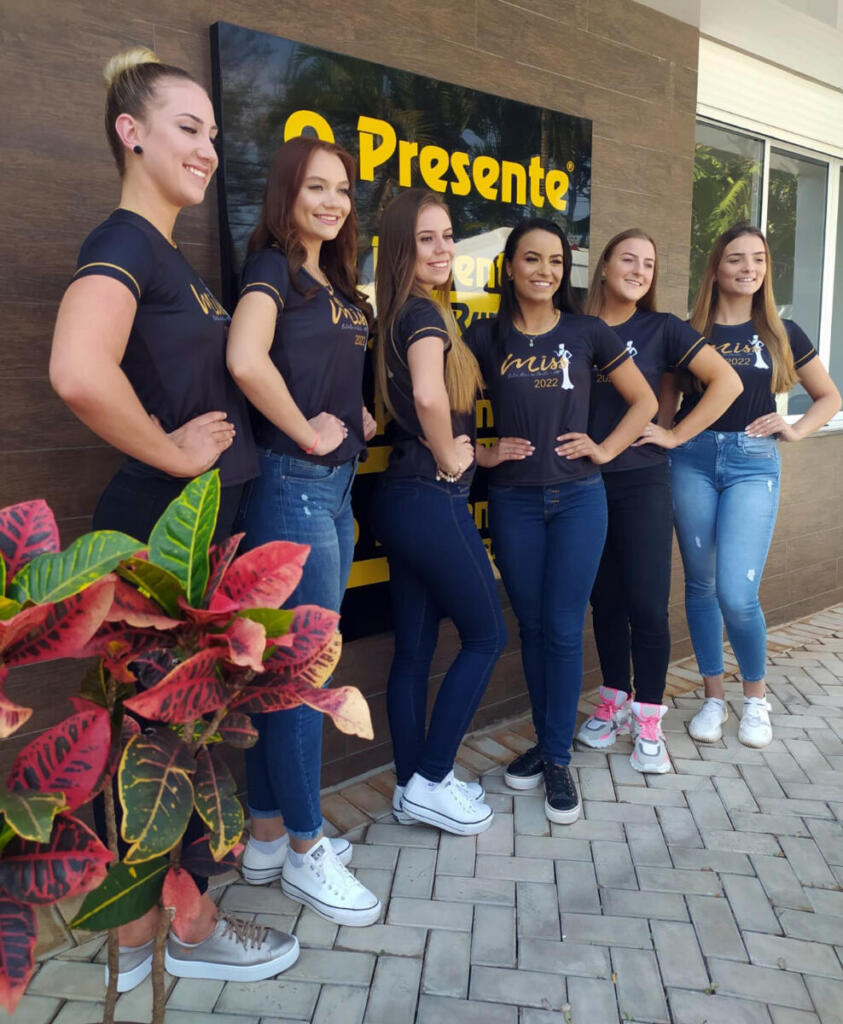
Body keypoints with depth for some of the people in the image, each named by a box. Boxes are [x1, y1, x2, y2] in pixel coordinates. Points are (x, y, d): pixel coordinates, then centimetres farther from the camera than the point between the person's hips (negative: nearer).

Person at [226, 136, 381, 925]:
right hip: (289, 483, -9)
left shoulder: (336, 283, 18)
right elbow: (246, 360, -27)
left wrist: (358, 417, 10)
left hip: (332, 485, 9)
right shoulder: (272, 268, -8)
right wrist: (305, 432, -16)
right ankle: (303, 850, 15)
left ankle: (268, 834, 28)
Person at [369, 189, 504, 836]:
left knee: (414, 647, 12)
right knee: (487, 635, 5)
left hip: (401, 497, 8)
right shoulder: (426, 313, -13)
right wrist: (451, 460, -16)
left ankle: (413, 787, 24)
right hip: (433, 500, -8)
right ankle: (429, 782, 12)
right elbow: (429, 394, -33)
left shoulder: (401, 316, 14)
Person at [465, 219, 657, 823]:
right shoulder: (485, 338, 4)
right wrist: (481, 453, -3)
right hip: (513, 502, 1)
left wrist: (605, 449, -1)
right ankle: (547, 740, 27)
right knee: (532, 627, 9)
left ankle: (558, 758, 13)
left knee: (564, 630, -1)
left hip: (578, 498, -1)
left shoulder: (588, 333, 4)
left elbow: (644, 401, 10)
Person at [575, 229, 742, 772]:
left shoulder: (662, 329, 0)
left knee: (647, 605, -2)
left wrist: (676, 435, -8)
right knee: (605, 600, 12)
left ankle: (648, 720, 15)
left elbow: (728, 382, -5)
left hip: (642, 483, -2)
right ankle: (615, 704, 28)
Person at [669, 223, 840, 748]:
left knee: (737, 593, -11)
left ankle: (756, 697, 15)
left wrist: (795, 429, 1)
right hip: (692, 460, 1)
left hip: (753, 463, -1)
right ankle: (714, 696, 22)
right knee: (701, 583, 6)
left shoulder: (782, 333, 7)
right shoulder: (689, 333, 5)